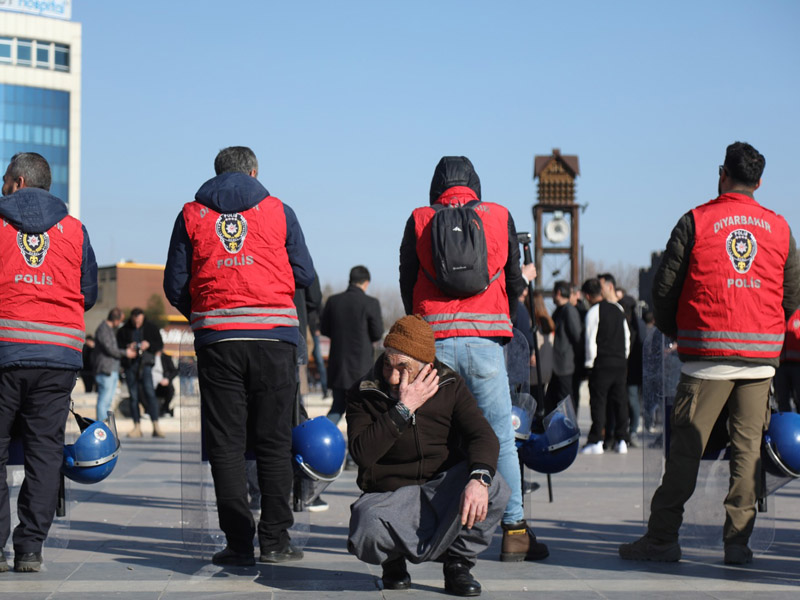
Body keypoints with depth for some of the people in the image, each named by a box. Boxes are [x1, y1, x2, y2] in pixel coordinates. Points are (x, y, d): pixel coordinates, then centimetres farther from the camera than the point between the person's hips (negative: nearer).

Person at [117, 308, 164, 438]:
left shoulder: (151, 328, 9)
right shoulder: (123, 330, 9)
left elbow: (160, 345, 8)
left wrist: (149, 344, -11)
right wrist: (127, 348, -13)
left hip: (145, 364, -2)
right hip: (129, 365, 2)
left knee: (149, 392, -14)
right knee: (133, 396, 2)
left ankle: (156, 426, -15)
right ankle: (137, 427, 7)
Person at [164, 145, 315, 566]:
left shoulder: (191, 215, 9)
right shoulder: (278, 211, 7)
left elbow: (175, 285, 7)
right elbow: (305, 275, 6)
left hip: (216, 341, 0)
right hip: (274, 337, 0)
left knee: (225, 445, 4)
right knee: (273, 442, 6)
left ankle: (238, 542, 0)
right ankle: (275, 539, 4)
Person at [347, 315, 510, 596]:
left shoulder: (450, 386, 1)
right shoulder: (362, 395, -3)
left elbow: (483, 435, -13)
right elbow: (362, 454, -18)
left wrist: (479, 478, -34)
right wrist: (403, 409, -21)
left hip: (444, 488, 2)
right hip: (391, 496, -2)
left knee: (494, 488, -30)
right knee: (367, 531, -37)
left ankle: (458, 564, -2)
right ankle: (394, 560, 3)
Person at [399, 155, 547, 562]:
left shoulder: (419, 221, 7)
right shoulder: (500, 217, 7)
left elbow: (407, 284, 11)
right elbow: (513, 284, 11)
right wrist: (525, 280, 35)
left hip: (433, 341, 1)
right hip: (485, 341, 0)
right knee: (500, 439, 5)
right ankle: (514, 532, 4)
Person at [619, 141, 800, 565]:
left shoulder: (696, 221, 0)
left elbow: (665, 283, 0)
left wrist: (673, 331, 16)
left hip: (708, 351, -2)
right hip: (762, 354, 3)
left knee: (686, 446, 0)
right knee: (749, 446, 6)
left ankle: (662, 538, 1)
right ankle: (738, 541, 5)